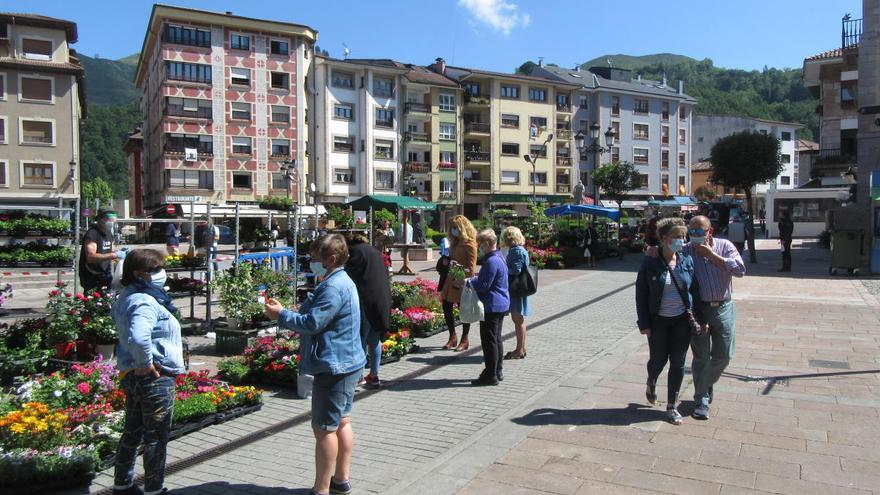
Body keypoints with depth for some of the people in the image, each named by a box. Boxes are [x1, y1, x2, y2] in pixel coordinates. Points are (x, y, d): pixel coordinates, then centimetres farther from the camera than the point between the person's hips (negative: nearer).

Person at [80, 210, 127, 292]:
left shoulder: (109, 233, 11)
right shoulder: (92, 234, -15)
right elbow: (91, 257, -27)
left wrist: (118, 252, 0)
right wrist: (114, 255, -33)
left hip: (105, 277, 7)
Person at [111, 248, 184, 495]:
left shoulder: (126, 297, 9)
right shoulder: (145, 302, -24)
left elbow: (115, 314, 30)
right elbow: (138, 338, -41)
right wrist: (146, 364, -24)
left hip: (131, 374, 10)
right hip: (154, 377, -10)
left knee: (132, 431, 22)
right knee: (156, 435, 4)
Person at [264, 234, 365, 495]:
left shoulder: (333, 287, -21)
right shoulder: (343, 282, 14)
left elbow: (312, 323, -23)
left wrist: (281, 314, -11)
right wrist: (286, 311, 10)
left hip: (333, 367, -11)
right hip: (347, 363, 11)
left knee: (324, 428, -2)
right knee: (342, 422, 17)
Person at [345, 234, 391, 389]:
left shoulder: (356, 251, -3)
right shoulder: (375, 252, 20)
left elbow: (349, 276, -7)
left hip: (366, 300, -7)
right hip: (383, 300, 8)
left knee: (361, 338, -2)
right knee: (374, 339, 12)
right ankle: (374, 375, 16)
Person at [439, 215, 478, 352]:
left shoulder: (469, 244, -12)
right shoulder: (454, 242, 13)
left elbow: (471, 267, -16)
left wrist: (463, 279, -23)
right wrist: (448, 261, 5)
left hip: (463, 282, -8)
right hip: (451, 279, 8)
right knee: (446, 307, 9)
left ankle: (464, 340, 15)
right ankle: (452, 338, 22)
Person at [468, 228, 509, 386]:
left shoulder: (491, 261, -22)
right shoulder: (500, 257, 11)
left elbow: (483, 286, -21)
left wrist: (468, 282, -7)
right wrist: (474, 279, 8)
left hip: (492, 306, -11)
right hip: (501, 304, 11)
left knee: (489, 340, -3)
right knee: (497, 339, 17)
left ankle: (490, 375, 4)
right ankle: (497, 372, 26)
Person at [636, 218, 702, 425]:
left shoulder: (687, 261, -1)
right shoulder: (650, 263, -10)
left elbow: (694, 291, 5)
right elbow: (641, 294, -7)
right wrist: (644, 323, -10)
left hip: (682, 321, 2)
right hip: (658, 321, -2)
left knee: (678, 363, 6)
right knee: (658, 359, 9)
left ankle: (672, 406, 19)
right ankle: (651, 382, 44)